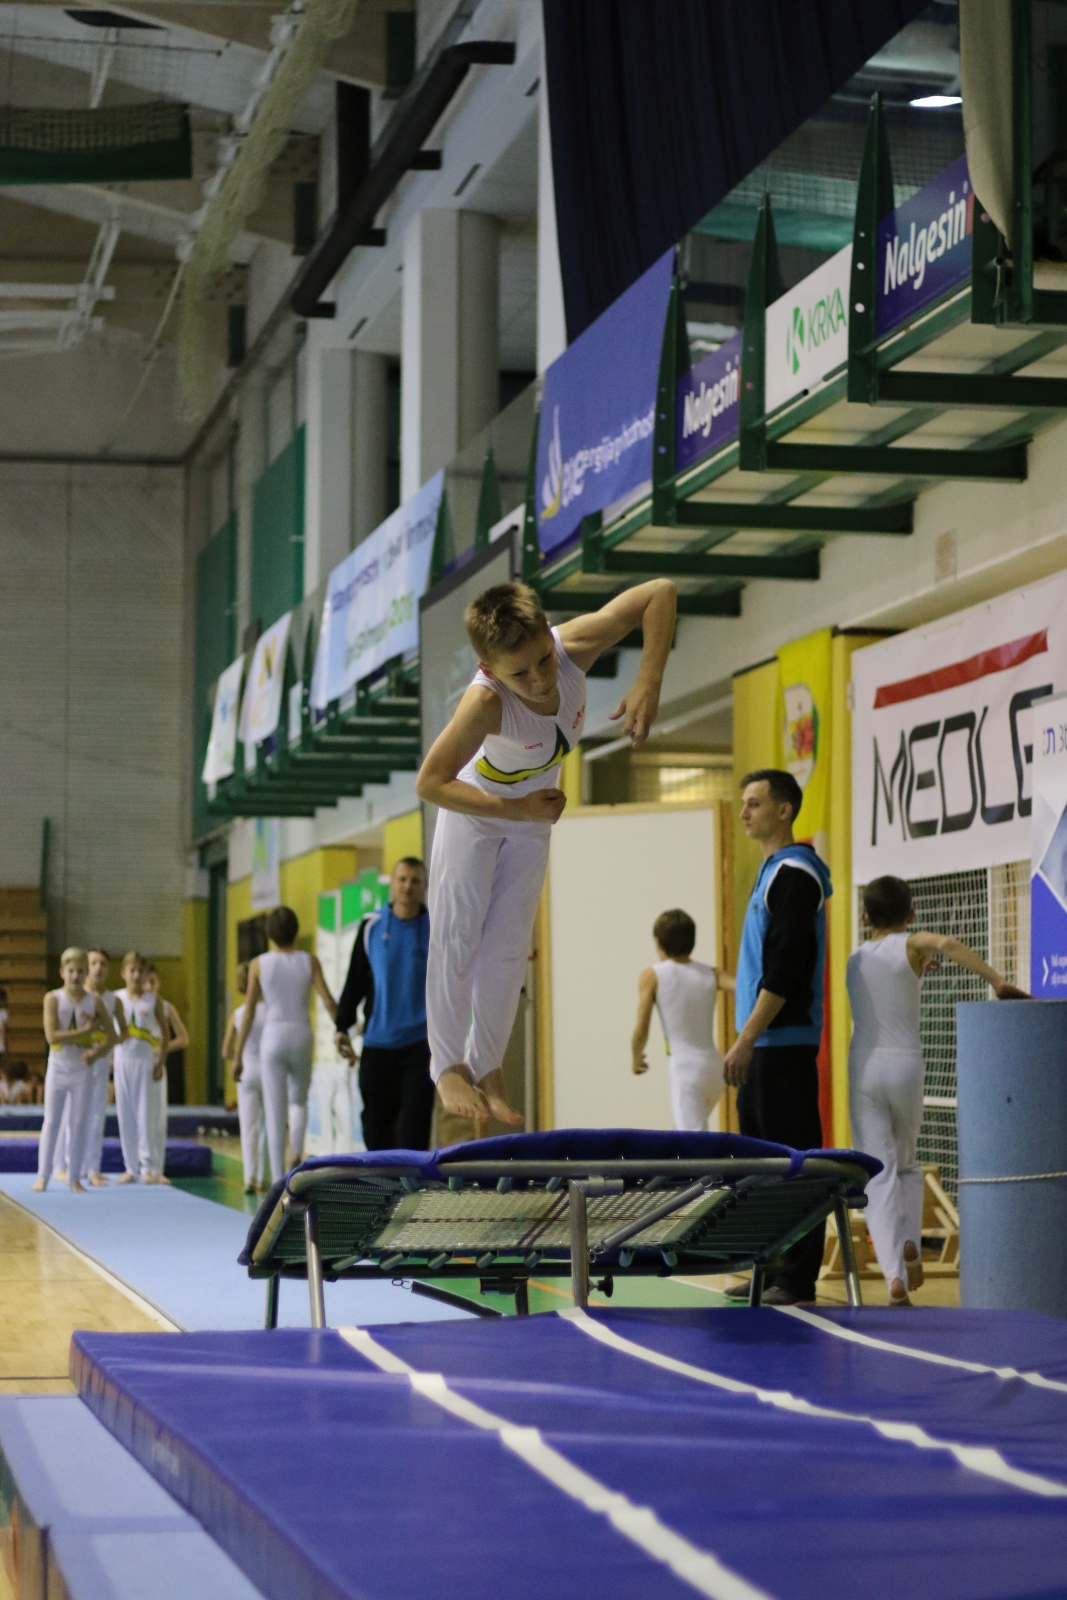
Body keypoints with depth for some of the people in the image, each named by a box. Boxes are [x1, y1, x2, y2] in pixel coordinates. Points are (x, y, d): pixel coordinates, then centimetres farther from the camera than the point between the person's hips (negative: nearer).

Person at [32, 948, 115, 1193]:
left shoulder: (94, 1001, -1)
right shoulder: (53, 998, -7)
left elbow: (109, 1032, 2)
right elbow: (52, 1035, -17)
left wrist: (98, 1050, -16)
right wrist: (84, 1031, -18)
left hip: (82, 1069, 2)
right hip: (57, 1066, -2)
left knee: (79, 1123, 4)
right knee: (51, 1122, 1)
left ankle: (75, 1178, 11)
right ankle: (42, 1176, 4)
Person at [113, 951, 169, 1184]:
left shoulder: (153, 1001, 0)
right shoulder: (117, 999, 3)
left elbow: (164, 1033, 2)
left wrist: (161, 1063, -5)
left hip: (146, 1060, -2)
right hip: (123, 1058, 2)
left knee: (147, 1114, -4)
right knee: (125, 1115, 4)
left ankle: (149, 1166, 0)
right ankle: (131, 1167, 10)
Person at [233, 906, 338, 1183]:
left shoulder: (259, 965, -1)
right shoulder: (309, 961, 0)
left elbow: (249, 1013, -1)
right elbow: (328, 1003, -5)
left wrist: (237, 1056, 4)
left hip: (273, 1038, -1)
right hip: (302, 1037, 1)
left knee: (274, 1112, 3)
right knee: (299, 1100, 24)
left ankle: (278, 1181, -2)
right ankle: (296, 1152, 0)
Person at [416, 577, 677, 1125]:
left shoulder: (573, 647, -34)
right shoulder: (486, 702, -42)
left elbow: (659, 592, -28)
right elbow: (430, 783, -35)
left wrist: (648, 681, -36)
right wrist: (516, 810, -32)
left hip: (535, 812, 4)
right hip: (474, 810, -4)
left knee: (509, 946, 7)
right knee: (457, 936, -2)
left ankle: (488, 1066, 17)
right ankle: (449, 1064, 12)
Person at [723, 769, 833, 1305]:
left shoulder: (795, 873, -12)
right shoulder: (772, 871, 18)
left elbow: (787, 968, -19)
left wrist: (747, 1038, -20)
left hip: (784, 1042, -10)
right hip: (762, 1045, 10)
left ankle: (797, 1278, -6)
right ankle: (774, 1269, 16)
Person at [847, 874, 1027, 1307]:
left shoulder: (853, 962, 12)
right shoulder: (910, 946, -1)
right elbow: (948, 943, -23)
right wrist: (997, 981, -23)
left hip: (863, 1067, 1)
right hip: (905, 1066, -1)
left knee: (879, 1175, -1)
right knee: (907, 1163, 22)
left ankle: (895, 1274, -17)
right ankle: (910, 1242, -1)